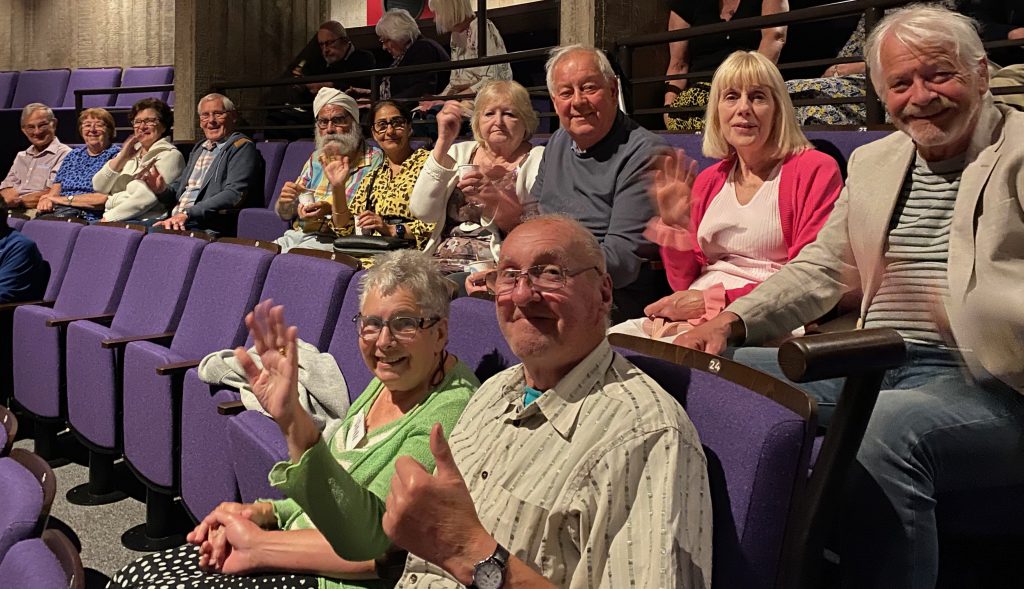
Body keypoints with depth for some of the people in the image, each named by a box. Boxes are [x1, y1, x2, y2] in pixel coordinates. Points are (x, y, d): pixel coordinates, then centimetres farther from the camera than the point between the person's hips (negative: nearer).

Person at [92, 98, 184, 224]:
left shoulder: (170, 155, -1)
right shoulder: (132, 152, 21)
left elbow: (147, 198, -13)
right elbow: (99, 187, 13)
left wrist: (108, 218, -15)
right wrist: (121, 158, -1)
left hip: (143, 221, -7)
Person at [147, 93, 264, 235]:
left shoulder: (242, 147, 0)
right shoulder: (198, 149, 25)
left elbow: (234, 195, -15)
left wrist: (188, 214, -22)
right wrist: (164, 190, 6)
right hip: (175, 224, 7)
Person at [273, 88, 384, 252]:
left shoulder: (374, 160, -3)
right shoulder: (316, 159, 17)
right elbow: (285, 214, 19)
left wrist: (332, 210, -24)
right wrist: (285, 201, -5)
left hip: (334, 239, -6)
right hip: (296, 235, 6)